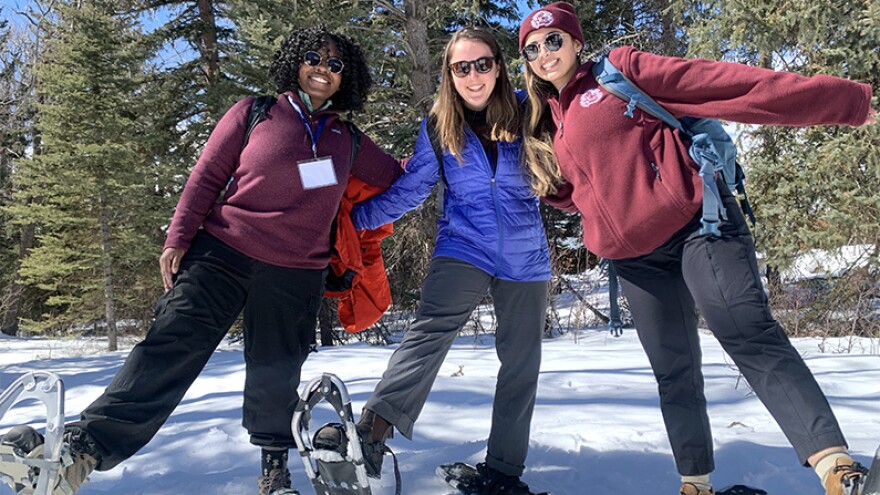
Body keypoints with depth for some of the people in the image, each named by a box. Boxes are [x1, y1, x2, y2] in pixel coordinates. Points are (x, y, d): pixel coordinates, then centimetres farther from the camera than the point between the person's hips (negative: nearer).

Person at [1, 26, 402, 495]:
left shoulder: (348, 141, 10)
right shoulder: (254, 114, 3)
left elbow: (396, 177, 21)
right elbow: (207, 176, 1)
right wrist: (178, 238, -6)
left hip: (295, 276, 2)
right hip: (223, 251, -2)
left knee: (275, 375, 9)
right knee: (172, 342, -12)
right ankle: (86, 444, -10)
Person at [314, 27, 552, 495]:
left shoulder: (524, 113, -2)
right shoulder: (437, 126, 0)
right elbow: (407, 191, 2)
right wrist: (352, 218, -3)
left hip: (525, 258, 2)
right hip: (463, 247, -1)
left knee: (520, 365, 5)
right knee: (430, 330, -26)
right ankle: (372, 431, -34)